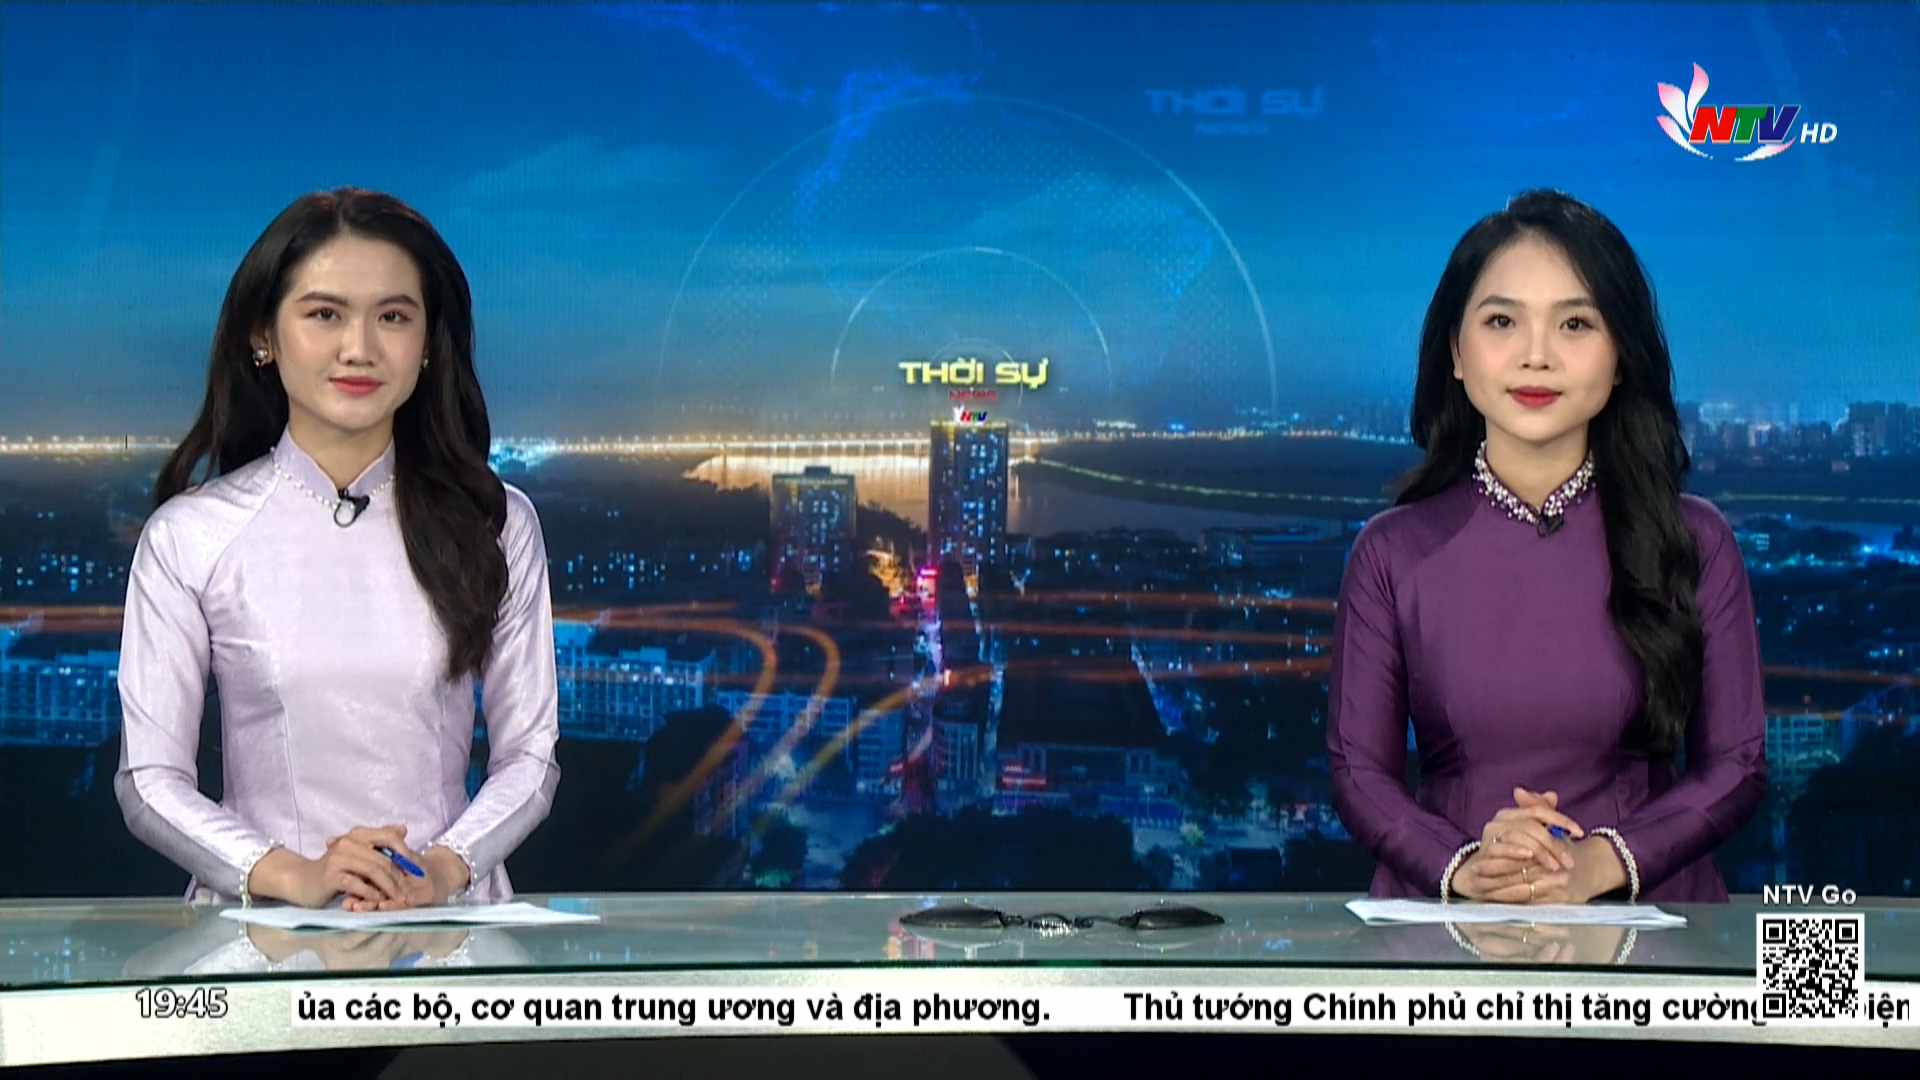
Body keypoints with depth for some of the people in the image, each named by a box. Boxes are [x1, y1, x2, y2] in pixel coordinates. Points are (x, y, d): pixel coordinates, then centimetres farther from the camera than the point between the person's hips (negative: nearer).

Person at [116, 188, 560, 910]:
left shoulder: (494, 525, 8)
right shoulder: (189, 537, 3)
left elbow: (528, 754, 9)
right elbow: (151, 781, 3)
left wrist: (445, 868, -8)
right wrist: (293, 876, -12)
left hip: (450, 918, 1)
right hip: (260, 924, -1)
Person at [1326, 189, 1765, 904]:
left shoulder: (1695, 544, 6)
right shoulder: (1394, 552, 6)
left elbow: (1735, 764, 5)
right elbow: (1359, 769, 5)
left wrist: (1601, 863, -11)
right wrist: (1463, 867, -13)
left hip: (1646, 915, 0)